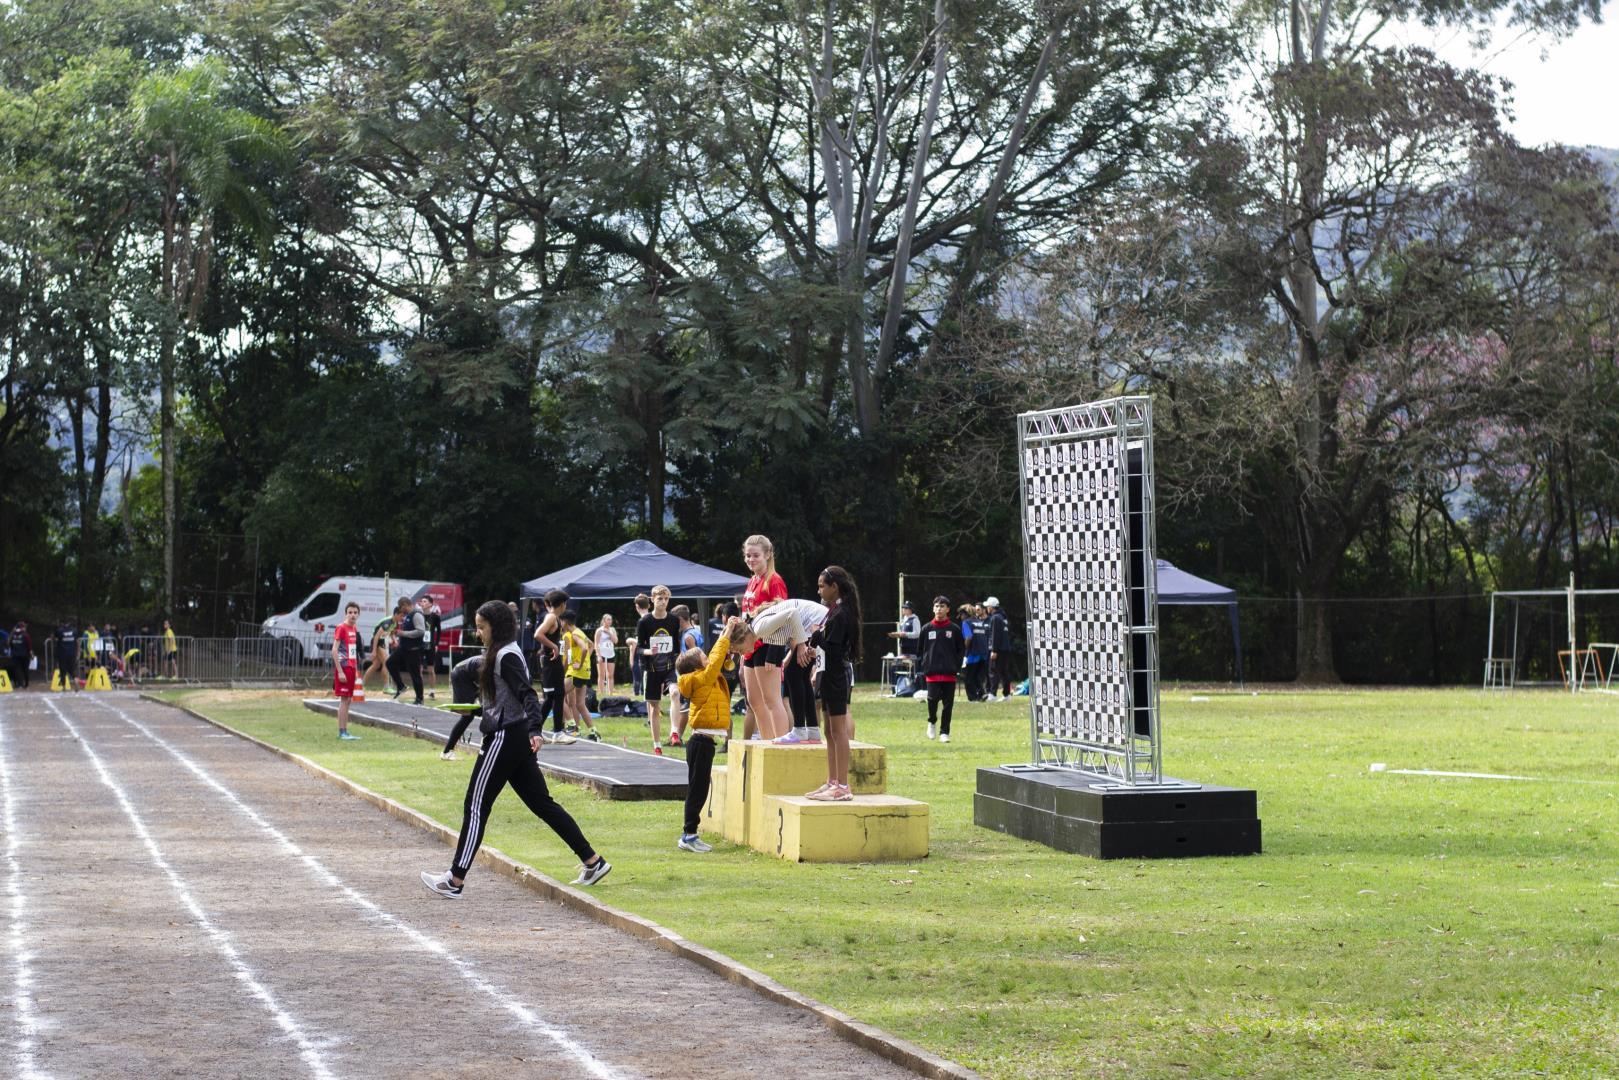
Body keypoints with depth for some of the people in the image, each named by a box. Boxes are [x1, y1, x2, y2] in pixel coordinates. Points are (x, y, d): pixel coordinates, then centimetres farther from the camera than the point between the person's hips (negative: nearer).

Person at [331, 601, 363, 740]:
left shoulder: (354, 628, 14)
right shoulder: (341, 628, -12)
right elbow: (334, 650, -17)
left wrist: (356, 670, 18)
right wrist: (340, 671, -20)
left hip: (351, 668, 8)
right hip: (343, 667, -8)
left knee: (348, 700, 11)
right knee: (344, 700, -9)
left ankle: (344, 731, 16)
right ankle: (342, 732, -8)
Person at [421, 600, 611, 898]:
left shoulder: (506, 656, -14)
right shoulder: (501, 653, 16)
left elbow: (527, 694, -24)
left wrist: (535, 730, -36)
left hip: (504, 738, -10)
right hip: (514, 738, 10)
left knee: (475, 806, -4)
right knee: (542, 803, 10)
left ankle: (455, 880, -1)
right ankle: (593, 862, 10)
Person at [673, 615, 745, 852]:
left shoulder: (709, 679, 12)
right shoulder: (702, 679, -12)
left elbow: (719, 658, 20)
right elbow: (716, 660, -19)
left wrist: (728, 633, 9)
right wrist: (726, 635, -10)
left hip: (705, 742, 9)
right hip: (703, 742, -9)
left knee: (699, 789, 12)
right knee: (697, 789, -7)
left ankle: (689, 834, 17)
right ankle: (689, 835, -5)